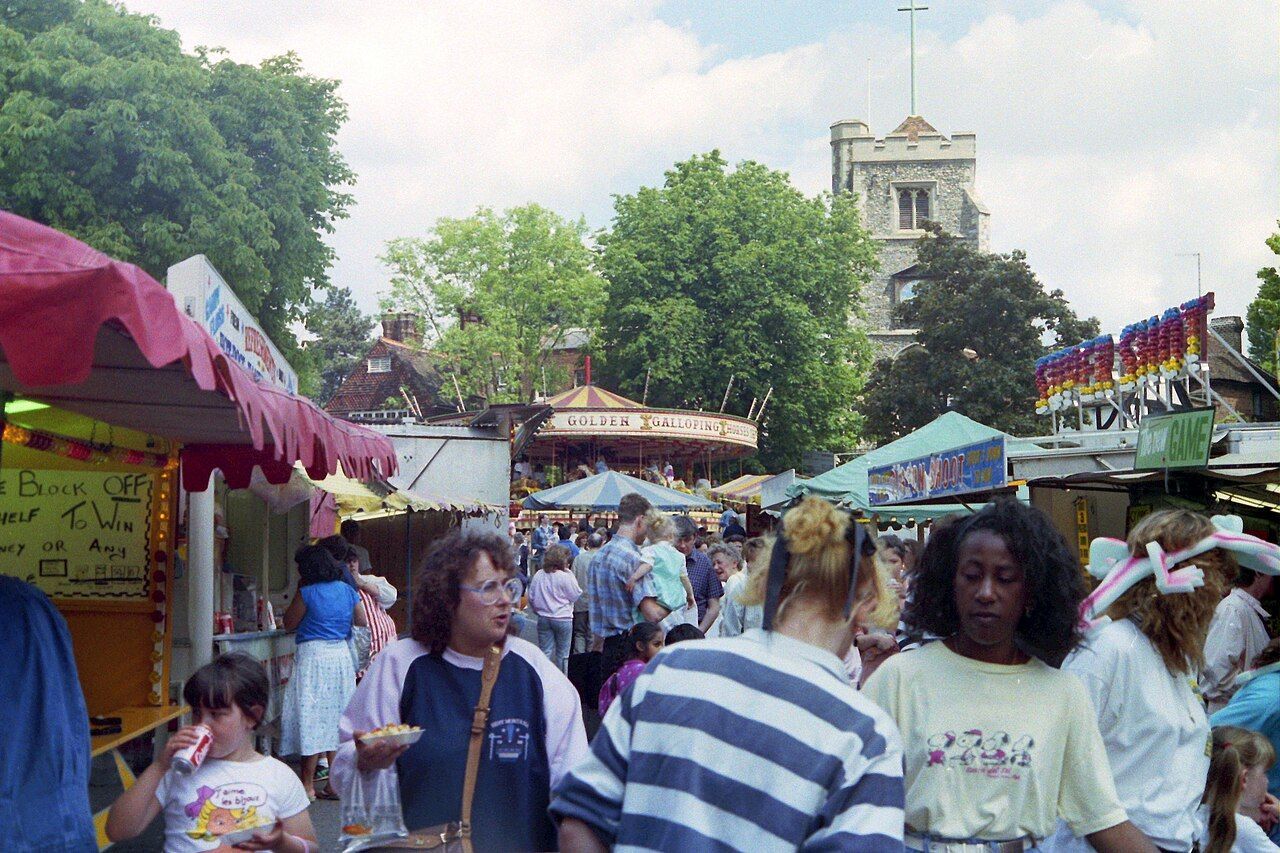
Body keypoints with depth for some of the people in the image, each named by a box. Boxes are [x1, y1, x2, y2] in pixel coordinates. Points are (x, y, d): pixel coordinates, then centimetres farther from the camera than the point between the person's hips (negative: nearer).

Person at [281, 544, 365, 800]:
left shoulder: (307, 593, -10)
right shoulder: (348, 591, 5)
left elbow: (289, 623, -1)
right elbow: (362, 623, 14)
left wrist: (298, 590, 3)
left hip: (313, 655, -6)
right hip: (341, 655, 6)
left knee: (310, 718, -2)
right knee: (337, 717, 12)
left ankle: (307, 785, -1)